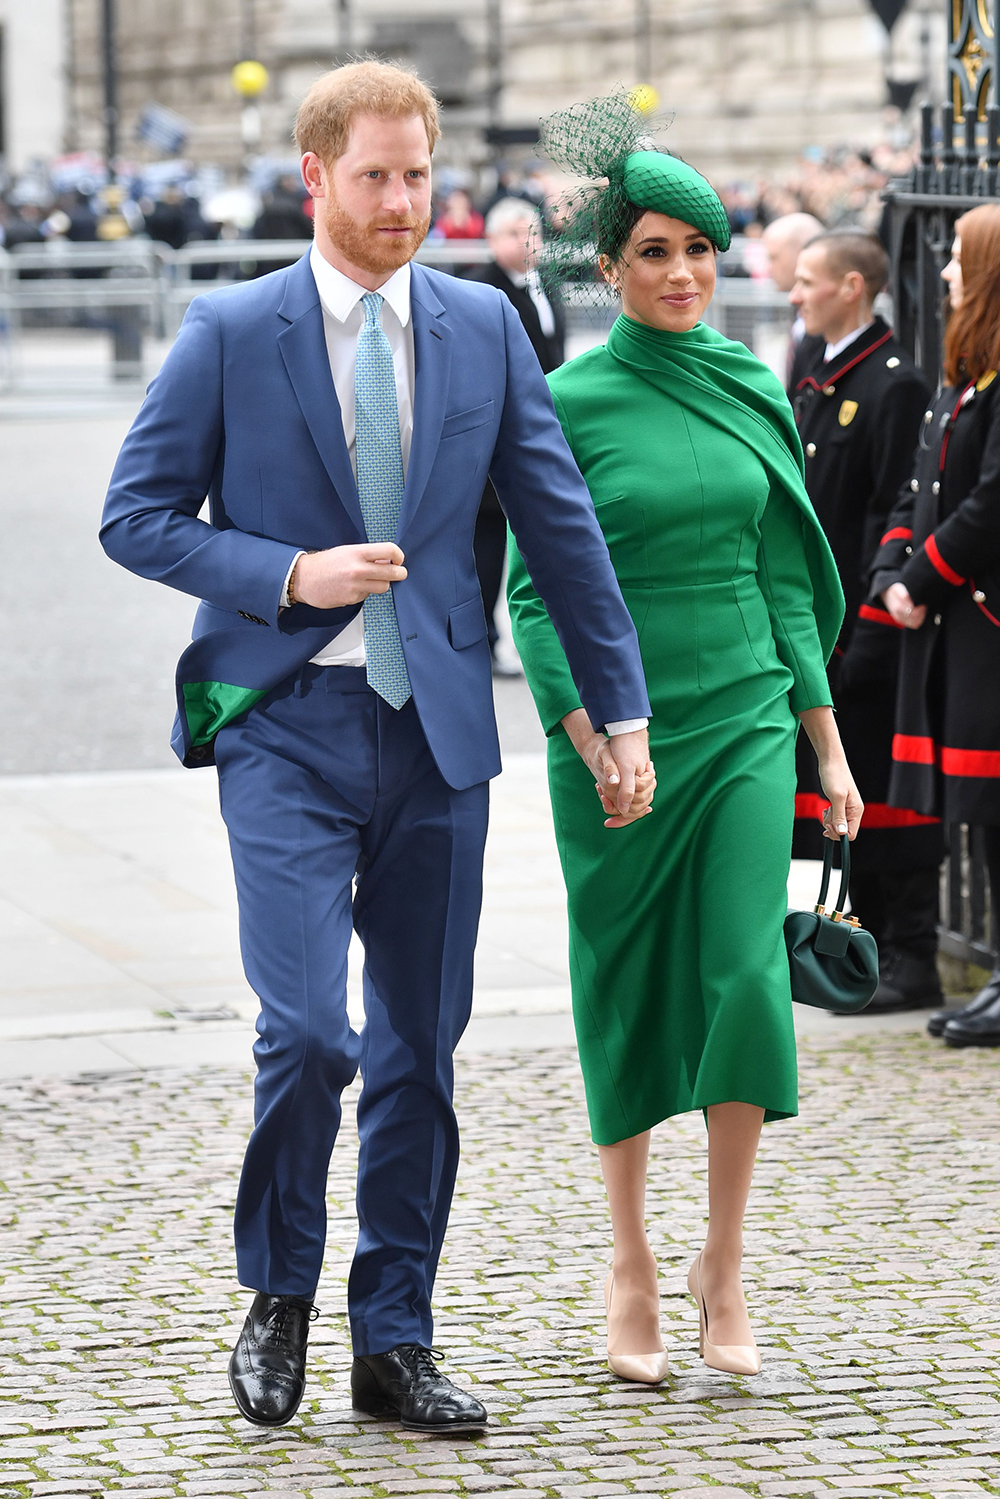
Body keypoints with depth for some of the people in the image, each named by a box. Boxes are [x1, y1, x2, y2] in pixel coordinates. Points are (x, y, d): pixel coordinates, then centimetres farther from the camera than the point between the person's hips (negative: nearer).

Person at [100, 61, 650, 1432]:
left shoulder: (484, 328, 7)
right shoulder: (231, 332, -1)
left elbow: (561, 526, 10)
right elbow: (137, 517, 0)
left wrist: (622, 708, 8)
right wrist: (290, 576, -13)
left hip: (435, 727, 3)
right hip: (286, 724, -3)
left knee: (421, 1048, 6)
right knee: (308, 1031, -14)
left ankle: (394, 1343, 16)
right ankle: (280, 1293, 11)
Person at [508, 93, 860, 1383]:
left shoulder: (752, 389, 7)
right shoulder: (570, 402, -4)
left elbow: (784, 576, 12)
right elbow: (534, 589, -5)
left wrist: (827, 743, 10)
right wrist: (588, 737, -15)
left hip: (744, 721, 2)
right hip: (618, 731, -2)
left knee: (745, 973, -9)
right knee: (626, 988, 5)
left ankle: (723, 1264, 3)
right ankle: (630, 1264, 18)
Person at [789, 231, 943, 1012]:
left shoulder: (895, 384, -13)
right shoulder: (818, 383, 15)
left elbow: (897, 516, -18)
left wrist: (869, 636, -21)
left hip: (869, 627, -9)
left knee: (888, 791, -5)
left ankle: (912, 962, 0)